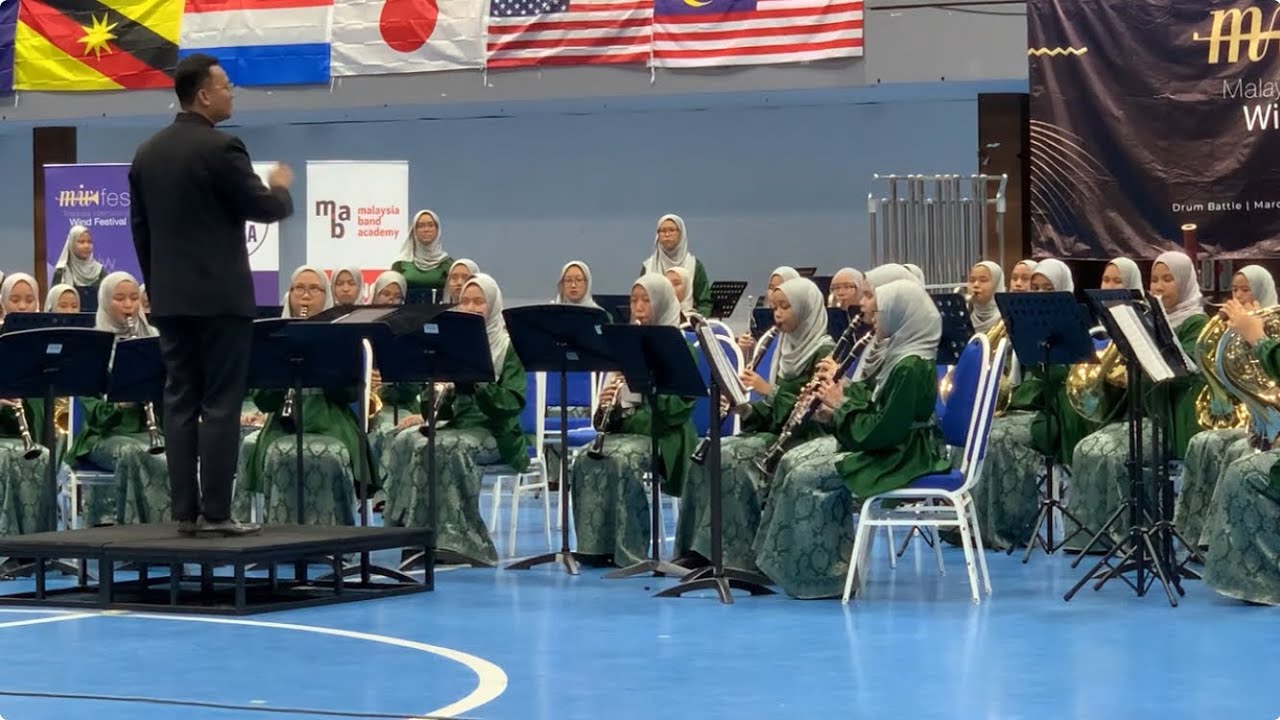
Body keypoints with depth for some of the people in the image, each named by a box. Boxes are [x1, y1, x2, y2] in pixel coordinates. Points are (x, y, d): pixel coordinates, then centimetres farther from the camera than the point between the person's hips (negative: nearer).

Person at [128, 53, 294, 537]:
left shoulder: (147, 153, 10)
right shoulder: (221, 148, -13)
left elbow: (139, 228, 13)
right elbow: (266, 209, -11)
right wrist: (281, 187, 11)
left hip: (169, 298, 7)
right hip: (220, 296, -7)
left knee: (180, 402, 7)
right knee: (220, 404, -4)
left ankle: (185, 510, 6)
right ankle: (215, 512, -5)